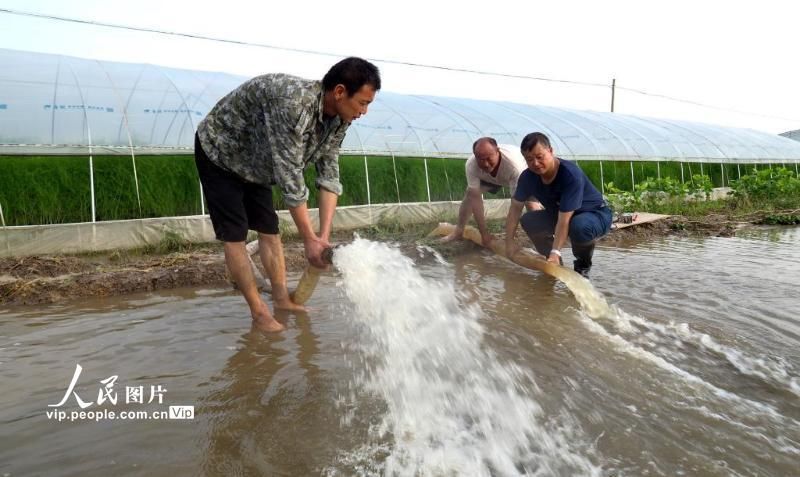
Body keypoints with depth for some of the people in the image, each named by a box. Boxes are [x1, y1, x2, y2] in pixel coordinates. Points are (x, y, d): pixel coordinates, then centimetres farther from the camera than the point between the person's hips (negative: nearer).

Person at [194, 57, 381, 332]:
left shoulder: (338, 119, -14)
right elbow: (289, 177, -38)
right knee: (235, 236, -6)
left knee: (269, 230, 7)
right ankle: (258, 312, 2)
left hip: (253, 161, 8)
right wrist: (309, 240, -33)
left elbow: (329, 176, -13)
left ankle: (282, 299, 17)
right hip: (218, 153, -7)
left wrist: (325, 236, -21)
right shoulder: (293, 102, -40)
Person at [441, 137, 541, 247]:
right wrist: (484, 233, -31)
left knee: (531, 204, -22)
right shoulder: (471, 165, -37)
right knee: (470, 194, -9)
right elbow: (475, 198, -32)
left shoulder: (514, 164, -45)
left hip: (522, 175, -3)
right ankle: (459, 231, 7)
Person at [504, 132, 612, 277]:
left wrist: (555, 253, -42)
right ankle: (555, 264, 5)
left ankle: (583, 267, -7)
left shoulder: (571, 174, -34)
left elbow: (564, 220, -37)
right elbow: (516, 206, -6)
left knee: (579, 226, -39)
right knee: (528, 220, -13)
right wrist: (509, 241, -12)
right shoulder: (528, 176, -15)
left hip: (596, 214, -6)